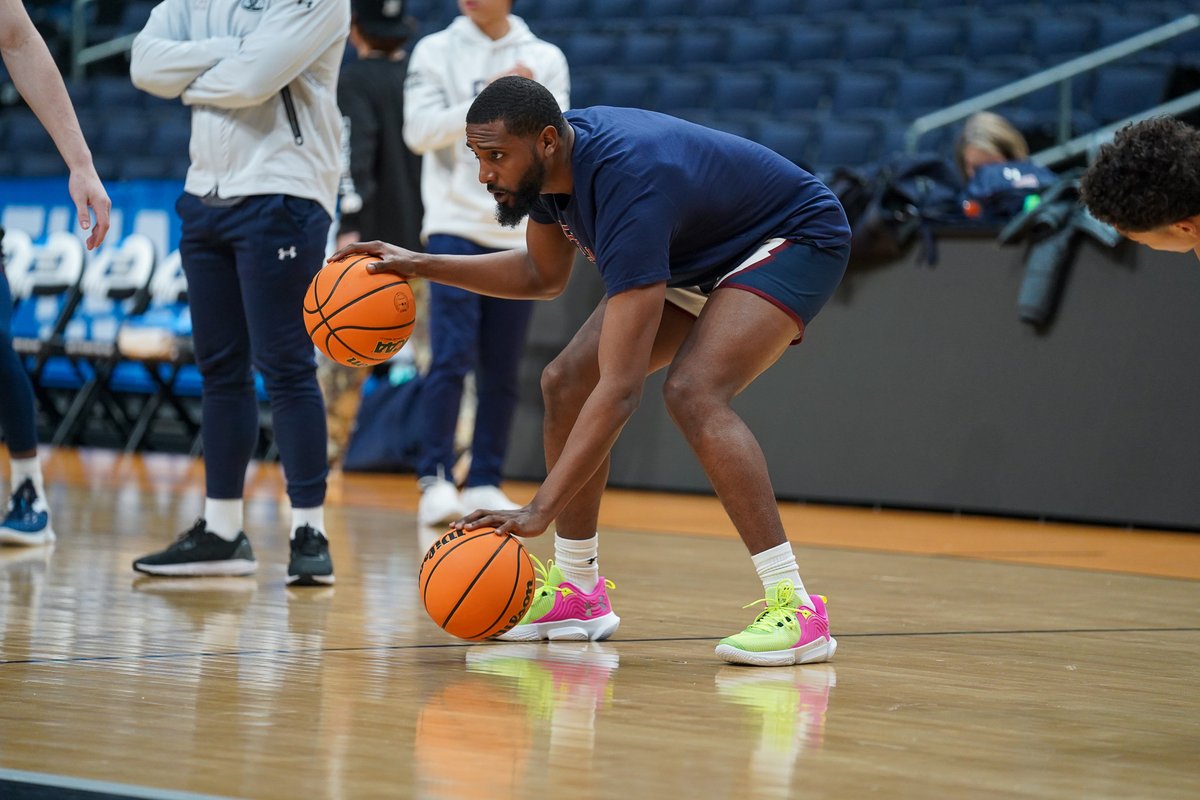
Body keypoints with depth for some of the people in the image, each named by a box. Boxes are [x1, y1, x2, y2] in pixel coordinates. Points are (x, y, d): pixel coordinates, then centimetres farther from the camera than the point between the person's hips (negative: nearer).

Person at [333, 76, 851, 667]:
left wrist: (540, 509, -48)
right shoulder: (549, 162, -13)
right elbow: (544, 274, 10)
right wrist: (422, 266, 0)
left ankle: (794, 607, -30)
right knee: (567, 381, 1)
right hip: (697, 250, 9)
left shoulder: (625, 187, -39)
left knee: (693, 391, -31)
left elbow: (621, 389, -44)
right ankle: (576, 592, 12)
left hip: (796, 241, -9)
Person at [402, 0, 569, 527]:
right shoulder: (437, 51, 3)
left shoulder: (545, 59, 8)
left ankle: (484, 483, 11)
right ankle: (435, 482, -11)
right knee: (452, 356, -13)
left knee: (501, 372, 4)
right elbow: (419, 131, -7)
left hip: (519, 233, 2)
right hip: (455, 223, -2)